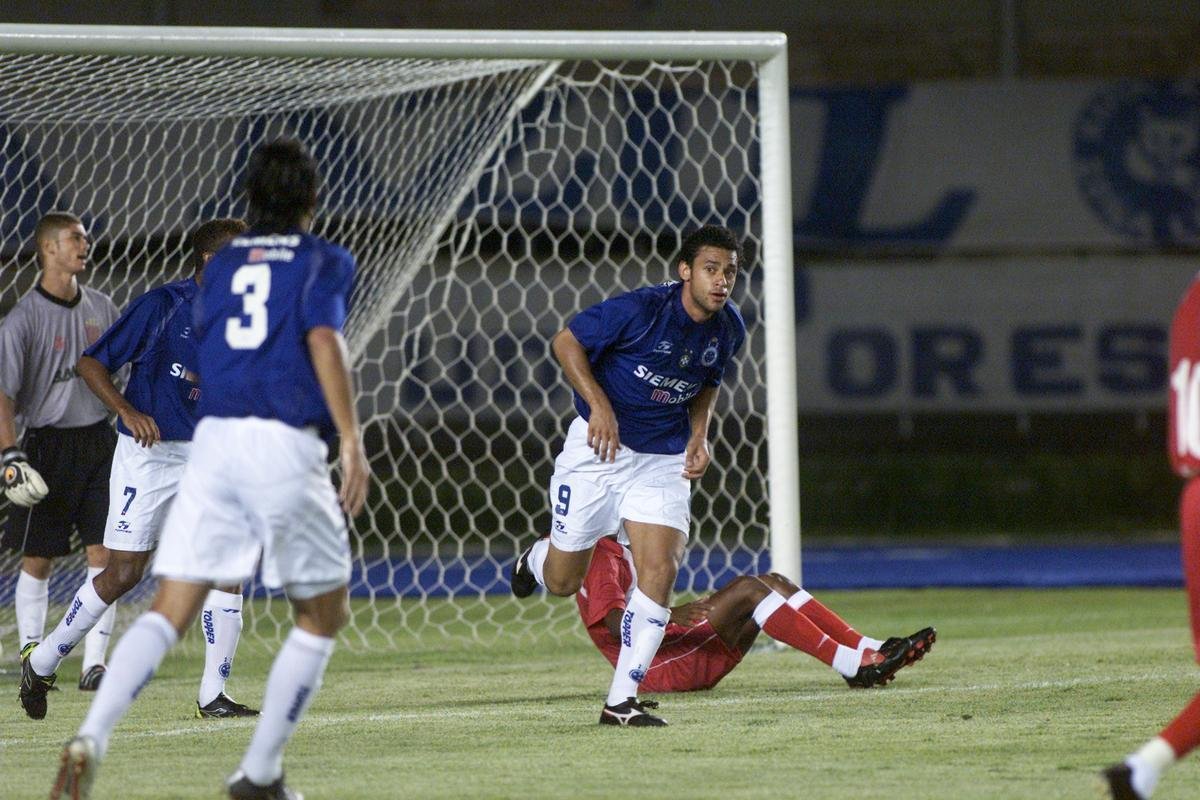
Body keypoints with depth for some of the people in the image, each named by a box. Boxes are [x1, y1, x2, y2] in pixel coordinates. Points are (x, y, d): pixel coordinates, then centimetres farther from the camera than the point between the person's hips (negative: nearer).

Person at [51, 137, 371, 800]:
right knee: (323, 615, 15)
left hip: (213, 441, 4)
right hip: (287, 446, -4)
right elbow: (323, 338, -11)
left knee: (169, 613, -1)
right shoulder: (325, 261, 6)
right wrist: (351, 440, -18)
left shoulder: (221, 265, 20)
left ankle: (90, 740, -24)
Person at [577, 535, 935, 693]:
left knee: (773, 583, 0)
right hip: (662, 669, -10)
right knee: (748, 588, -25)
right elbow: (618, 625, -24)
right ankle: (850, 664, -30)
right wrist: (670, 616, -38)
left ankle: (869, 649, -12)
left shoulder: (620, 551, 23)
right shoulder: (599, 558, -10)